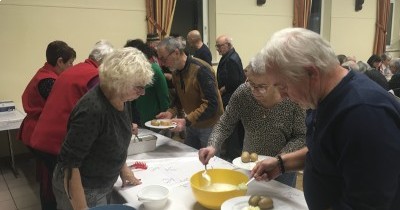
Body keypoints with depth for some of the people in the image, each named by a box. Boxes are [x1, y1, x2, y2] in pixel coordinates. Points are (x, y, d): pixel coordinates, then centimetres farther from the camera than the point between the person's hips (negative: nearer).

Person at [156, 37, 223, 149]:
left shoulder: (201, 69, -23)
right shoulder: (176, 71, 2)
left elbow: (211, 104, -26)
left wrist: (186, 121, -30)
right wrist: (170, 112, -5)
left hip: (209, 126, -7)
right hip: (191, 125, 7)